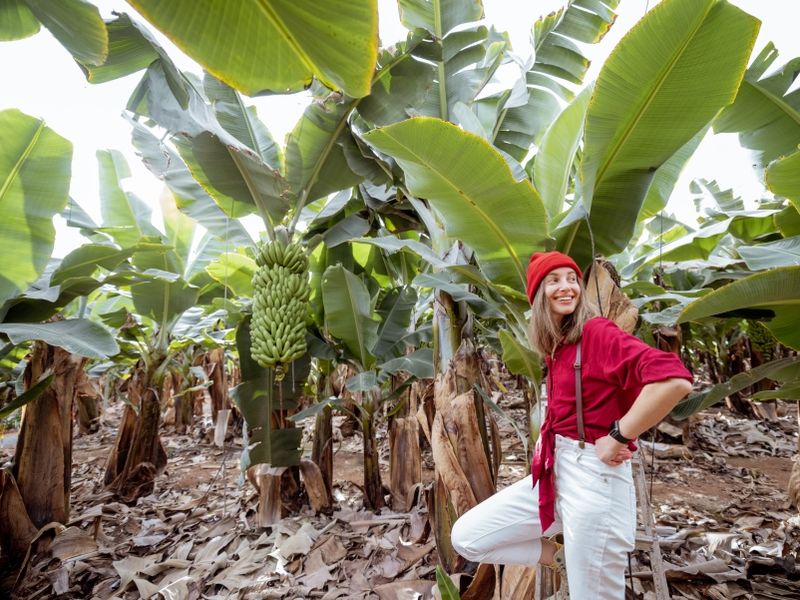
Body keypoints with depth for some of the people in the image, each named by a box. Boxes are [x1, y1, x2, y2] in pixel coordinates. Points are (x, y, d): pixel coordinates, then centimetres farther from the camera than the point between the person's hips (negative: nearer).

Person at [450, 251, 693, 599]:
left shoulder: (598, 332, -14)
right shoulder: (556, 347, 10)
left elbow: (675, 380, -29)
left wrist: (618, 437, -21)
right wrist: (545, 437, 8)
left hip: (594, 477, -8)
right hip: (553, 472, 8)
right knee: (465, 538, 9)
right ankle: (562, 552, 22)